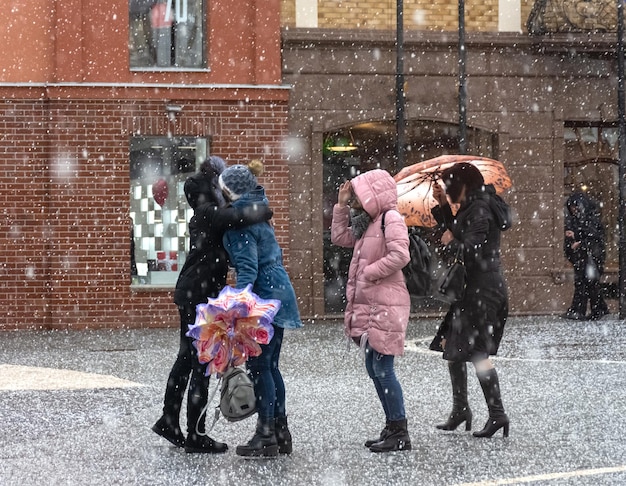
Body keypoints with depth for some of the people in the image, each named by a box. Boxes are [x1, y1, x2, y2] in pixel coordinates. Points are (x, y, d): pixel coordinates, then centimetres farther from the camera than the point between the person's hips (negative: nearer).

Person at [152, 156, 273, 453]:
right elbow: (235, 217, -33)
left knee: (187, 357, 18)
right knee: (202, 362, -5)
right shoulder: (209, 213, -17)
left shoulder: (202, 215, 13)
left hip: (190, 294, 10)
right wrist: (262, 213, -15)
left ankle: (169, 420, 27)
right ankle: (195, 435, 0)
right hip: (199, 295, -10)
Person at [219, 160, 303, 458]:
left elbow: (247, 267, -22)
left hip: (264, 298, -10)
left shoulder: (240, 220, -14)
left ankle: (266, 436, -2)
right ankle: (280, 433, 18)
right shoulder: (257, 211, 15)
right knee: (270, 365, 14)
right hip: (279, 293, 10)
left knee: (258, 366, -4)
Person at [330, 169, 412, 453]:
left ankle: (400, 434, -5)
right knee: (374, 368, 12)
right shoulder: (368, 223, 18)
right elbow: (339, 237, 27)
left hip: (386, 306, -10)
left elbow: (400, 255, -24)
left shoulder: (391, 219, -11)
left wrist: (369, 272, -16)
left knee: (383, 368, -10)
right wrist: (341, 206, 18)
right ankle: (392, 427, 19)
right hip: (369, 306, 10)